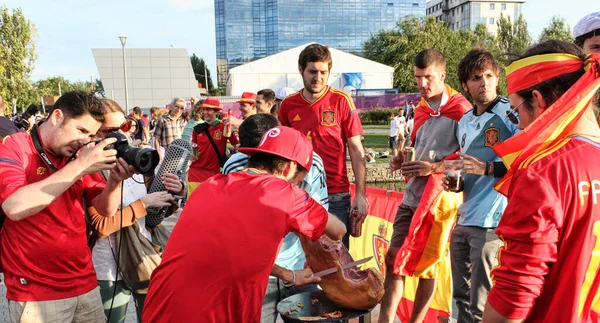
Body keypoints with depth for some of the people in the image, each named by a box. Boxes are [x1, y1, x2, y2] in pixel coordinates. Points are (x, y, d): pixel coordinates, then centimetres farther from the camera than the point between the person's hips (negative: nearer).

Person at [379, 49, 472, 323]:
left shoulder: (460, 109, -10)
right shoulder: (420, 111, 13)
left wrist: (435, 167, -21)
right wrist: (402, 161, 4)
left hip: (439, 201, -6)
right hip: (412, 197, 6)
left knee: (427, 266, 7)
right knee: (394, 258, 3)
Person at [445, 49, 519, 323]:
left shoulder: (511, 114, -9)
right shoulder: (464, 122, 14)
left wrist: (488, 168, -24)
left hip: (493, 222, -7)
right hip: (463, 221, 8)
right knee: (461, 297, 18)